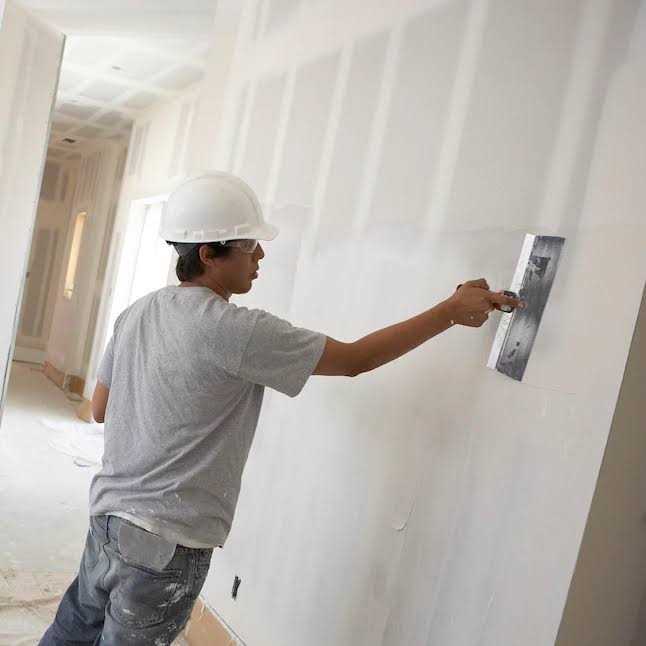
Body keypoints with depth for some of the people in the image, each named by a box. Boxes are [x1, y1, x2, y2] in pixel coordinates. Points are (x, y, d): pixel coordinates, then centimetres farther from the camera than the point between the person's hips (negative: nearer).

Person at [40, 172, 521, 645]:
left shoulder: (137, 313, 0)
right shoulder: (235, 331, -24)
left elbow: (100, 409, 10)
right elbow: (354, 360, -18)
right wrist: (452, 312, -11)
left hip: (108, 513, 7)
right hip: (165, 542, -7)